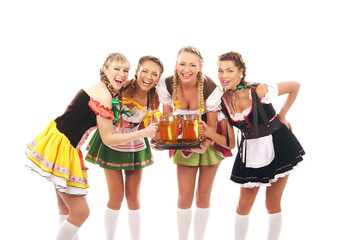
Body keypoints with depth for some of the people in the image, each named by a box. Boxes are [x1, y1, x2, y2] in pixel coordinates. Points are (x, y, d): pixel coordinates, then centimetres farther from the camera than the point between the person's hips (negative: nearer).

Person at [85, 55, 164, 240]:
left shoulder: (154, 100, -12)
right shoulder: (121, 88, -22)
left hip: (135, 147, 3)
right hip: (112, 145, -3)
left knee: (133, 197, 8)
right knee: (116, 196, -3)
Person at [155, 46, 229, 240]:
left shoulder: (211, 89, -26)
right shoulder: (166, 85, -20)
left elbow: (212, 126, -17)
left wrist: (204, 145, -35)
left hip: (209, 142, -1)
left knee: (203, 196, 6)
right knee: (184, 197, 0)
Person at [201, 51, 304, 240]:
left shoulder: (258, 91, -22)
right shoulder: (222, 102, -8)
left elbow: (295, 86, -8)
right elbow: (228, 141, -5)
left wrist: (281, 116, -4)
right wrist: (210, 134, -23)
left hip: (277, 146, -4)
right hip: (251, 151, 4)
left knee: (273, 203, 5)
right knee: (244, 204, 6)